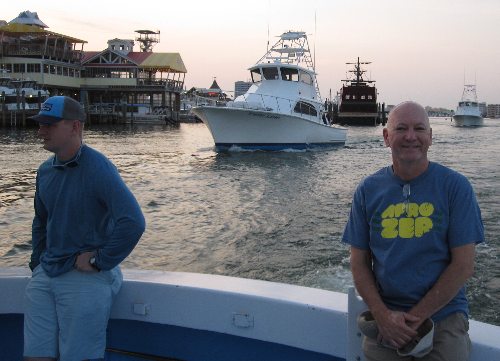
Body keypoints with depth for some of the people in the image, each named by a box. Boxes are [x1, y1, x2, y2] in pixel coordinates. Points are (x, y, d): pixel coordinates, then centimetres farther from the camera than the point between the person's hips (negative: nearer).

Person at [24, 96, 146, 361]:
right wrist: (38, 260, 14)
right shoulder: (45, 170, 9)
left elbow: (133, 223, -25)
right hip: (44, 275, 7)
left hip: (86, 277, -7)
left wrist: (99, 262, -18)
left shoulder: (98, 168, -15)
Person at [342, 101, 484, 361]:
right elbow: (359, 263, 3)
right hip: (383, 317, 2)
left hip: (443, 317, -1)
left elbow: (463, 265, -8)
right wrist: (383, 315, -12)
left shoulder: (455, 186, -5)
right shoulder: (368, 190, 2)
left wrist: (414, 317, -13)